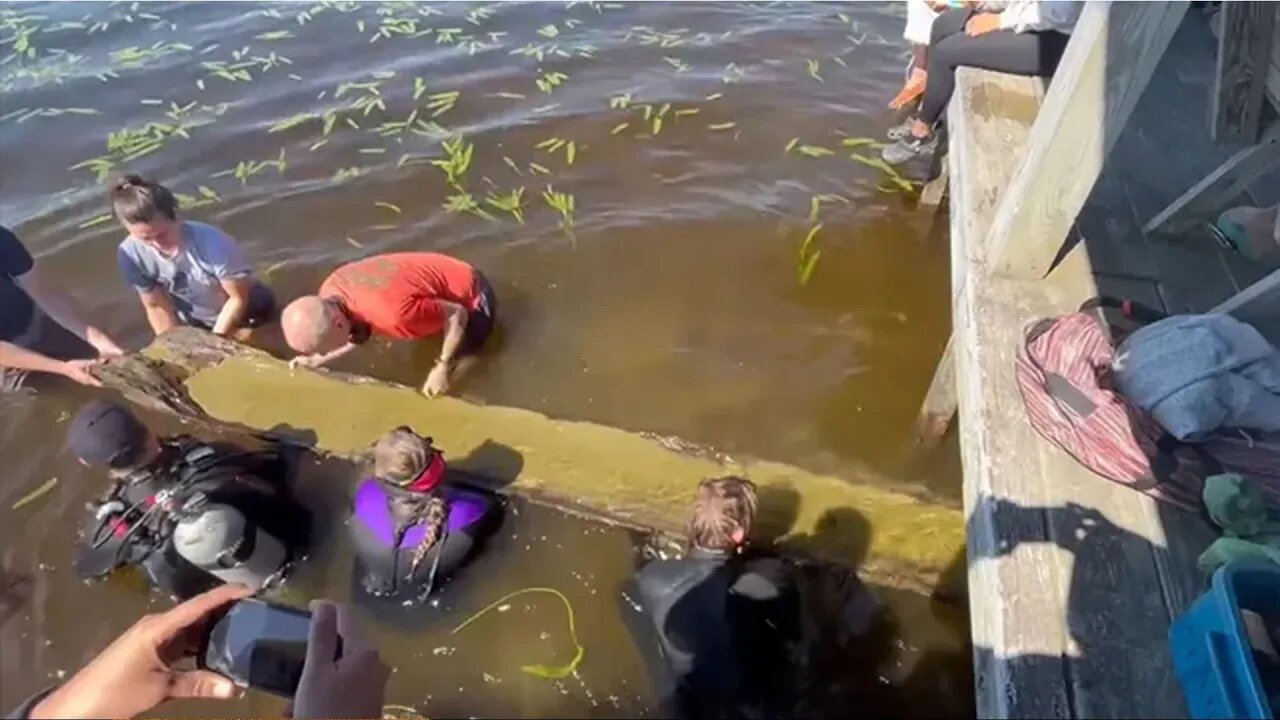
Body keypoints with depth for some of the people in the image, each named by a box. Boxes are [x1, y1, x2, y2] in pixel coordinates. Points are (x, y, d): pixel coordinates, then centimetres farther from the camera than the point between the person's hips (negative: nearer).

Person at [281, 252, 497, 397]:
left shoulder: (392, 313, -42)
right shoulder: (330, 294, -16)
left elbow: (457, 314, -28)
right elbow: (361, 331, 4)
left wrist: (441, 368, -21)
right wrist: (316, 361, -4)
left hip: (471, 297, -7)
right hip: (442, 289, 7)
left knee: (440, 387, 2)